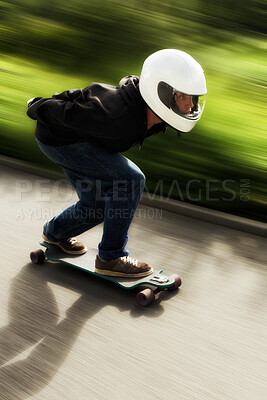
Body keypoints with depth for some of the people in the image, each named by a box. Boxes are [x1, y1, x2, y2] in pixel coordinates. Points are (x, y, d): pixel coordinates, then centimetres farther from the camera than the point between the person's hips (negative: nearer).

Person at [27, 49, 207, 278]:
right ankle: (111, 257, -7)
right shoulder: (117, 118, -40)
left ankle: (55, 233, 45)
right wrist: (37, 108, -7)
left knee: (96, 207, 16)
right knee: (131, 181, -21)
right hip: (59, 139, -8)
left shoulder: (155, 116, -13)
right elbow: (62, 112, -27)